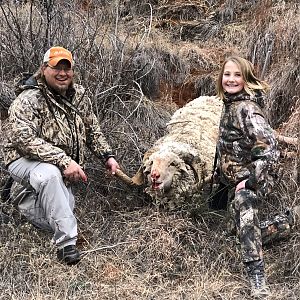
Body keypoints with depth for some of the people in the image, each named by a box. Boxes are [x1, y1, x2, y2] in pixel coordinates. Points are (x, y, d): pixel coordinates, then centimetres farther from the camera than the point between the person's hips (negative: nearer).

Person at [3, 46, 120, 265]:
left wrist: (108, 156, 2)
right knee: (49, 174, -41)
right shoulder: (28, 100, -19)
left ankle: (29, 199, 26)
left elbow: (93, 130, 16)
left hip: (63, 169, 7)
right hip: (25, 161, -7)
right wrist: (64, 161, -38)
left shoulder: (79, 95, 3)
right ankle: (66, 242, -35)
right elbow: (25, 139, -32)